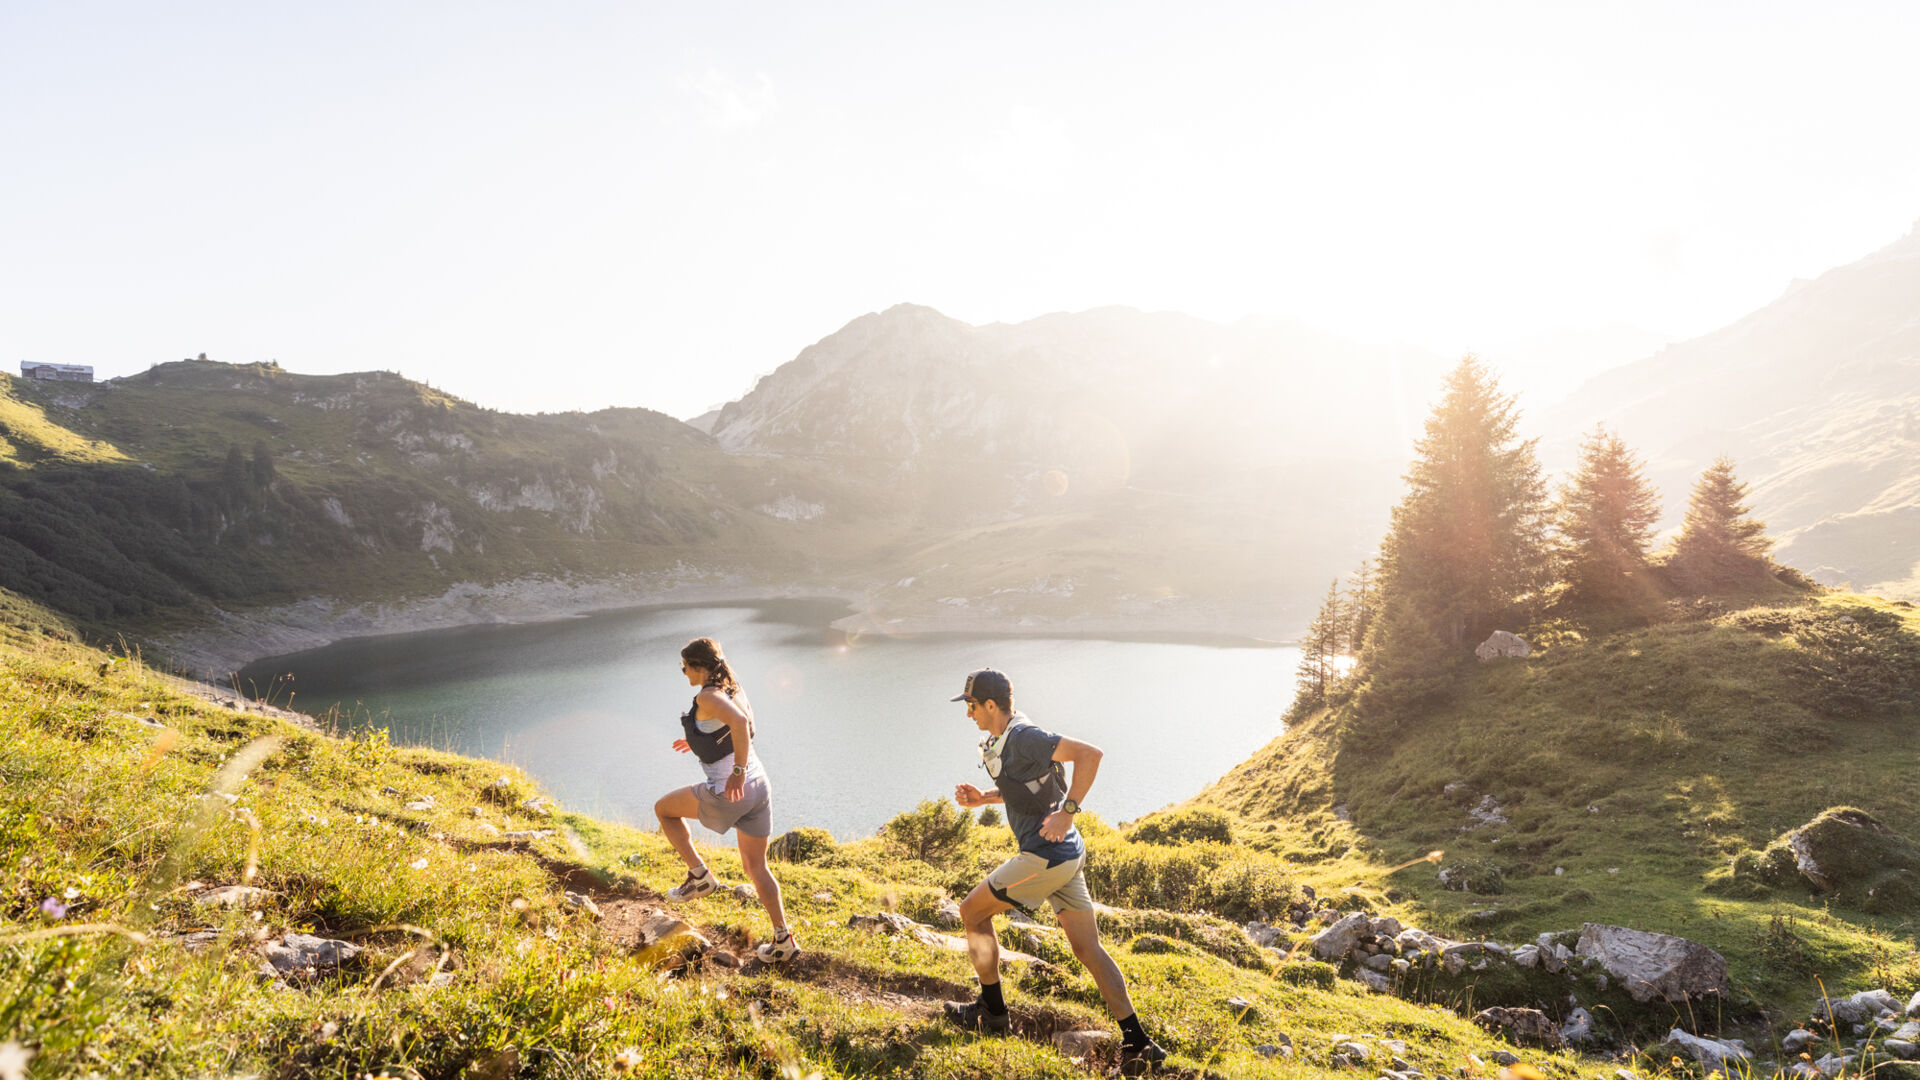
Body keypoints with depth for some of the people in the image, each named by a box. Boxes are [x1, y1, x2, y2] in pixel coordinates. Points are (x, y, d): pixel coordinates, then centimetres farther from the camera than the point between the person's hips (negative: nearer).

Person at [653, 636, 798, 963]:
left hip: (728, 795, -8)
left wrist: (738, 772, -30)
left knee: (663, 809, 19)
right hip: (759, 788, 8)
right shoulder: (736, 689, 10)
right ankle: (783, 940, 15)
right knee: (756, 867, 17)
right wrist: (699, 741, 32)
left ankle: (699, 875, 17)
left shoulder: (708, 697, -15)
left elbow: (739, 722, -34)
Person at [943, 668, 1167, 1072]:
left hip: (1046, 856, -10)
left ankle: (992, 1010, 21)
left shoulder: (1023, 737, -17)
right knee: (1088, 947, 10)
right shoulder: (1004, 741, 14)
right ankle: (1137, 1042, 9)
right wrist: (981, 798, 16)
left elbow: (1089, 753, -24)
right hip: (1067, 856, 10)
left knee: (973, 911, 8)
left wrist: (1067, 811, -26)